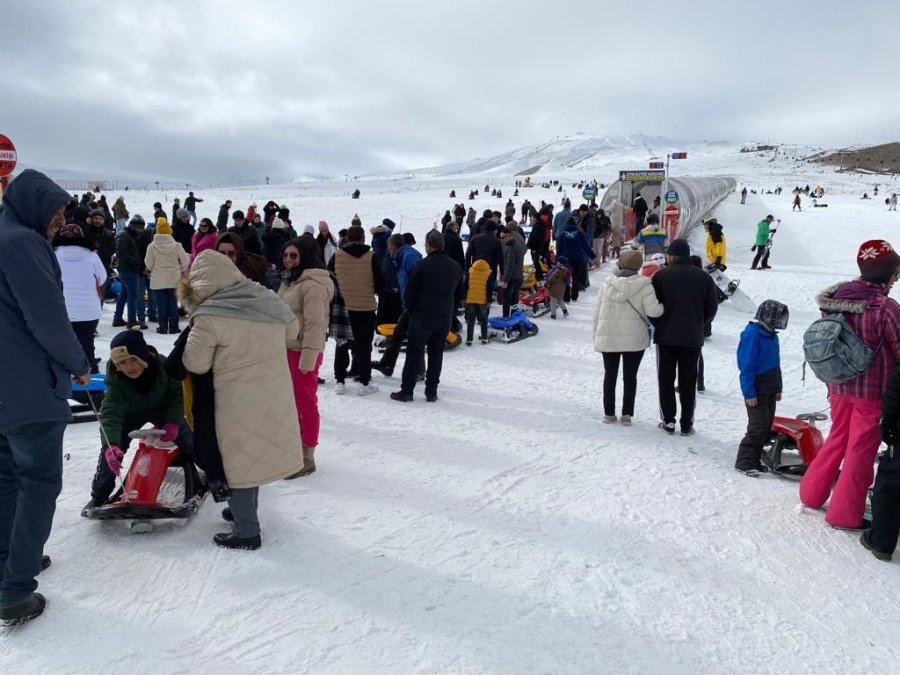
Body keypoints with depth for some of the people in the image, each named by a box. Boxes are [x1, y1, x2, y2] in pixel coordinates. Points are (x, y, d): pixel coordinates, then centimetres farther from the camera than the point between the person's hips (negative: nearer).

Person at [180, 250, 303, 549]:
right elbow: (291, 332, 14)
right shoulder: (267, 298, -1)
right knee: (254, 453, 22)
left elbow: (195, 364, -7)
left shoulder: (209, 316, -18)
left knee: (241, 459, 8)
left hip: (238, 399, -6)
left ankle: (246, 531, 19)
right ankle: (244, 510, 40)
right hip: (274, 393, 6)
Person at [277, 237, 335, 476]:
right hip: (286, 349, 10)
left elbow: (315, 324, -23)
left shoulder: (313, 285, -18)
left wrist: (308, 358, -25)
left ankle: (306, 458, 7)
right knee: (290, 400, 19)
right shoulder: (289, 281, 15)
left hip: (303, 352, -10)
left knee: (305, 403, -2)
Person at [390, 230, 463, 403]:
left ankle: (407, 391, 5)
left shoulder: (423, 265, -12)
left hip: (422, 317, -5)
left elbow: (410, 293, -9)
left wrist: (412, 311, 7)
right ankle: (431, 392, 13)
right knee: (436, 354, 11)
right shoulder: (456, 267, 7)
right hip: (444, 319, 5)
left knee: (413, 353, 3)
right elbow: (459, 294, 15)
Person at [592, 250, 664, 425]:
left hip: (607, 337, 2)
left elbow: (597, 311, 3)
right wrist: (664, 305, 3)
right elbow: (653, 311, -17)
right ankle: (627, 414, 10)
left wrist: (596, 335, 12)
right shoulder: (643, 285, -9)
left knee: (610, 375, 12)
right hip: (634, 338, -2)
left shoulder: (607, 283, 0)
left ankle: (609, 414, 17)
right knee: (630, 376, 9)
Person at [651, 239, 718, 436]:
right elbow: (711, 308, 6)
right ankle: (687, 424, 11)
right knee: (688, 381, 9)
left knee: (666, 378, 8)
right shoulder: (704, 277, 2)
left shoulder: (661, 275, -7)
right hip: (693, 338, 2)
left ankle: (668, 420, 8)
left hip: (665, 336, -2)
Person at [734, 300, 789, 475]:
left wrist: (778, 388, 19)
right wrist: (749, 393, -18)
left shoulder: (771, 335, 10)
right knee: (758, 427, -8)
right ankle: (744, 462, 2)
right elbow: (746, 366, -17)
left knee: (767, 427, 11)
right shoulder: (752, 334, -16)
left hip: (770, 390, 9)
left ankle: (754, 459, 19)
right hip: (756, 392, -9)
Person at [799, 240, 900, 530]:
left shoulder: (838, 297, -3)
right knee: (861, 450, 8)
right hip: (871, 390, -6)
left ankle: (812, 492, 32)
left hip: (839, 385, 6)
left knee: (837, 438, 23)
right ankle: (844, 514, 18)